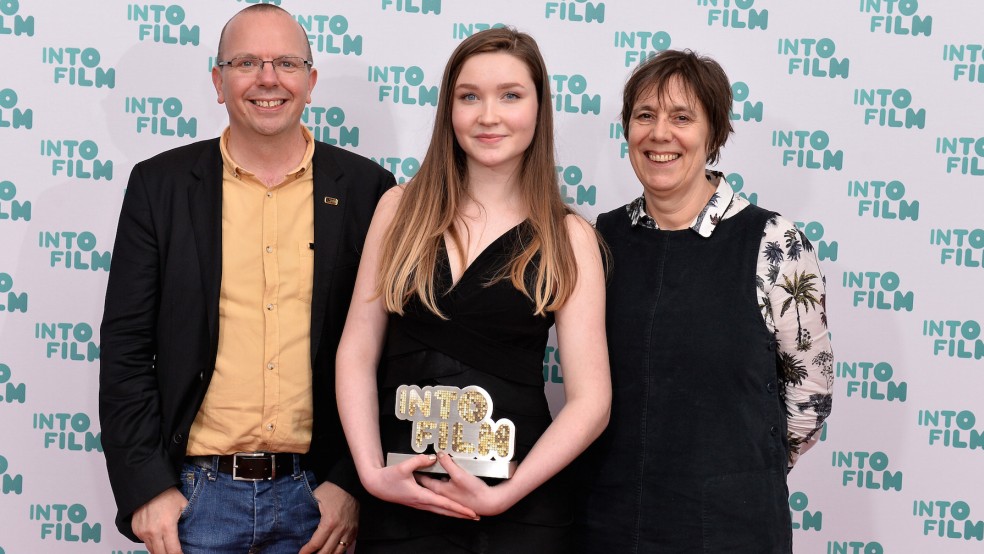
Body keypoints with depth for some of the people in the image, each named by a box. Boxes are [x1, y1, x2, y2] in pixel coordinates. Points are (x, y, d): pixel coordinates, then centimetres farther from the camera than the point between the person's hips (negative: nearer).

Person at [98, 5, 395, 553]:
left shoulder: (365, 189, 0)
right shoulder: (160, 184, 1)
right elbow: (126, 348, 1)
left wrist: (353, 481, -4)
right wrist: (146, 487, -5)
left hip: (318, 494, 0)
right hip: (197, 493, 0)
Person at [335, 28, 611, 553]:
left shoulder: (568, 238, -2)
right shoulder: (402, 208, 3)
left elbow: (590, 401, -5)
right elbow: (358, 352, 2)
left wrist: (501, 496, -14)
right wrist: (372, 471, -9)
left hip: (521, 506, -1)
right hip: (400, 498, 1)